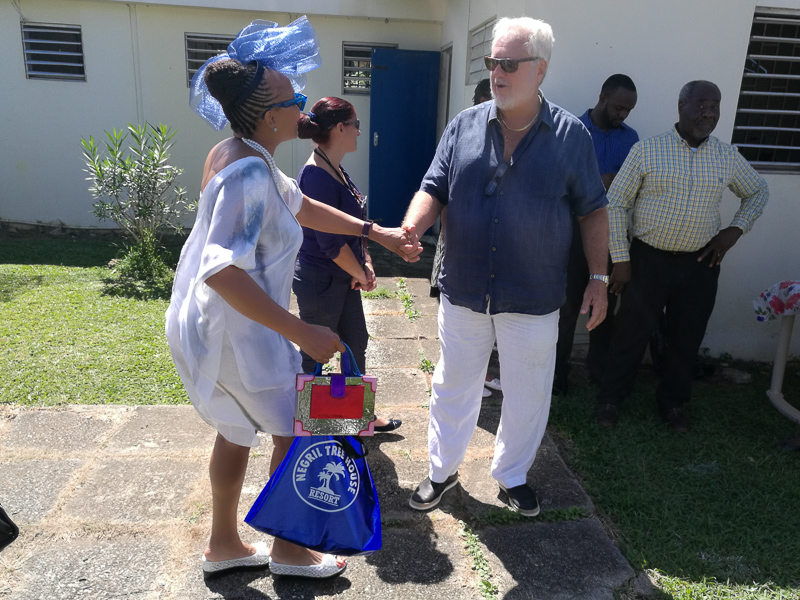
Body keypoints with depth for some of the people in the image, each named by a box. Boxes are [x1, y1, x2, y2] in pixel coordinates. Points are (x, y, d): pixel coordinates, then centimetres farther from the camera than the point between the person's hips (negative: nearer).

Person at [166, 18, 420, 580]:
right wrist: (304, 334, -35)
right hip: (236, 331, -10)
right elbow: (223, 271, -36)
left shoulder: (238, 154, 6)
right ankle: (288, 550, 28)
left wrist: (376, 231, 14)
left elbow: (299, 205, 16)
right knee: (298, 429, 8)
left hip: (209, 322, 10)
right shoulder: (249, 172, -27)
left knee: (237, 430, 23)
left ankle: (224, 545, 40)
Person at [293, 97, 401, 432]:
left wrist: (365, 265, 2)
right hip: (320, 282, -10)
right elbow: (330, 242, -24)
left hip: (344, 279, 10)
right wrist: (361, 275, -11)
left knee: (356, 345, 18)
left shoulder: (337, 170, 8)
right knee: (314, 357, 6)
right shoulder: (316, 176, -22)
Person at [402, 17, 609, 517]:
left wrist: (598, 278, -2)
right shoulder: (465, 126, 1)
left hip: (533, 300, -1)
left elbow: (592, 210, 2)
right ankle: (443, 470, 37)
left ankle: (513, 475, 38)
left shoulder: (571, 135, -3)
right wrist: (410, 227, -20)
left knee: (527, 397, 14)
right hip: (464, 293, 2)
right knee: (453, 387, 16)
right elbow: (434, 189, 1)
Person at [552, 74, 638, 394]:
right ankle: (557, 370, 17)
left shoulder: (631, 137, 8)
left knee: (606, 305, 11)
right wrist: (598, 183, -20)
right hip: (576, 231, -4)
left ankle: (600, 369, 26)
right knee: (568, 304, 3)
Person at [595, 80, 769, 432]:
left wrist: (734, 230, 4)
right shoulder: (647, 150, -6)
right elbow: (615, 204, -6)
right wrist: (620, 260, -9)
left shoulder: (727, 156, 4)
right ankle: (611, 397, 22)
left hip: (700, 262, 3)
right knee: (631, 332, 3)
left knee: (686, 338, 12)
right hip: (649, 259, -3)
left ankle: (674, 402, 32)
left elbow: (758, 192, 20)